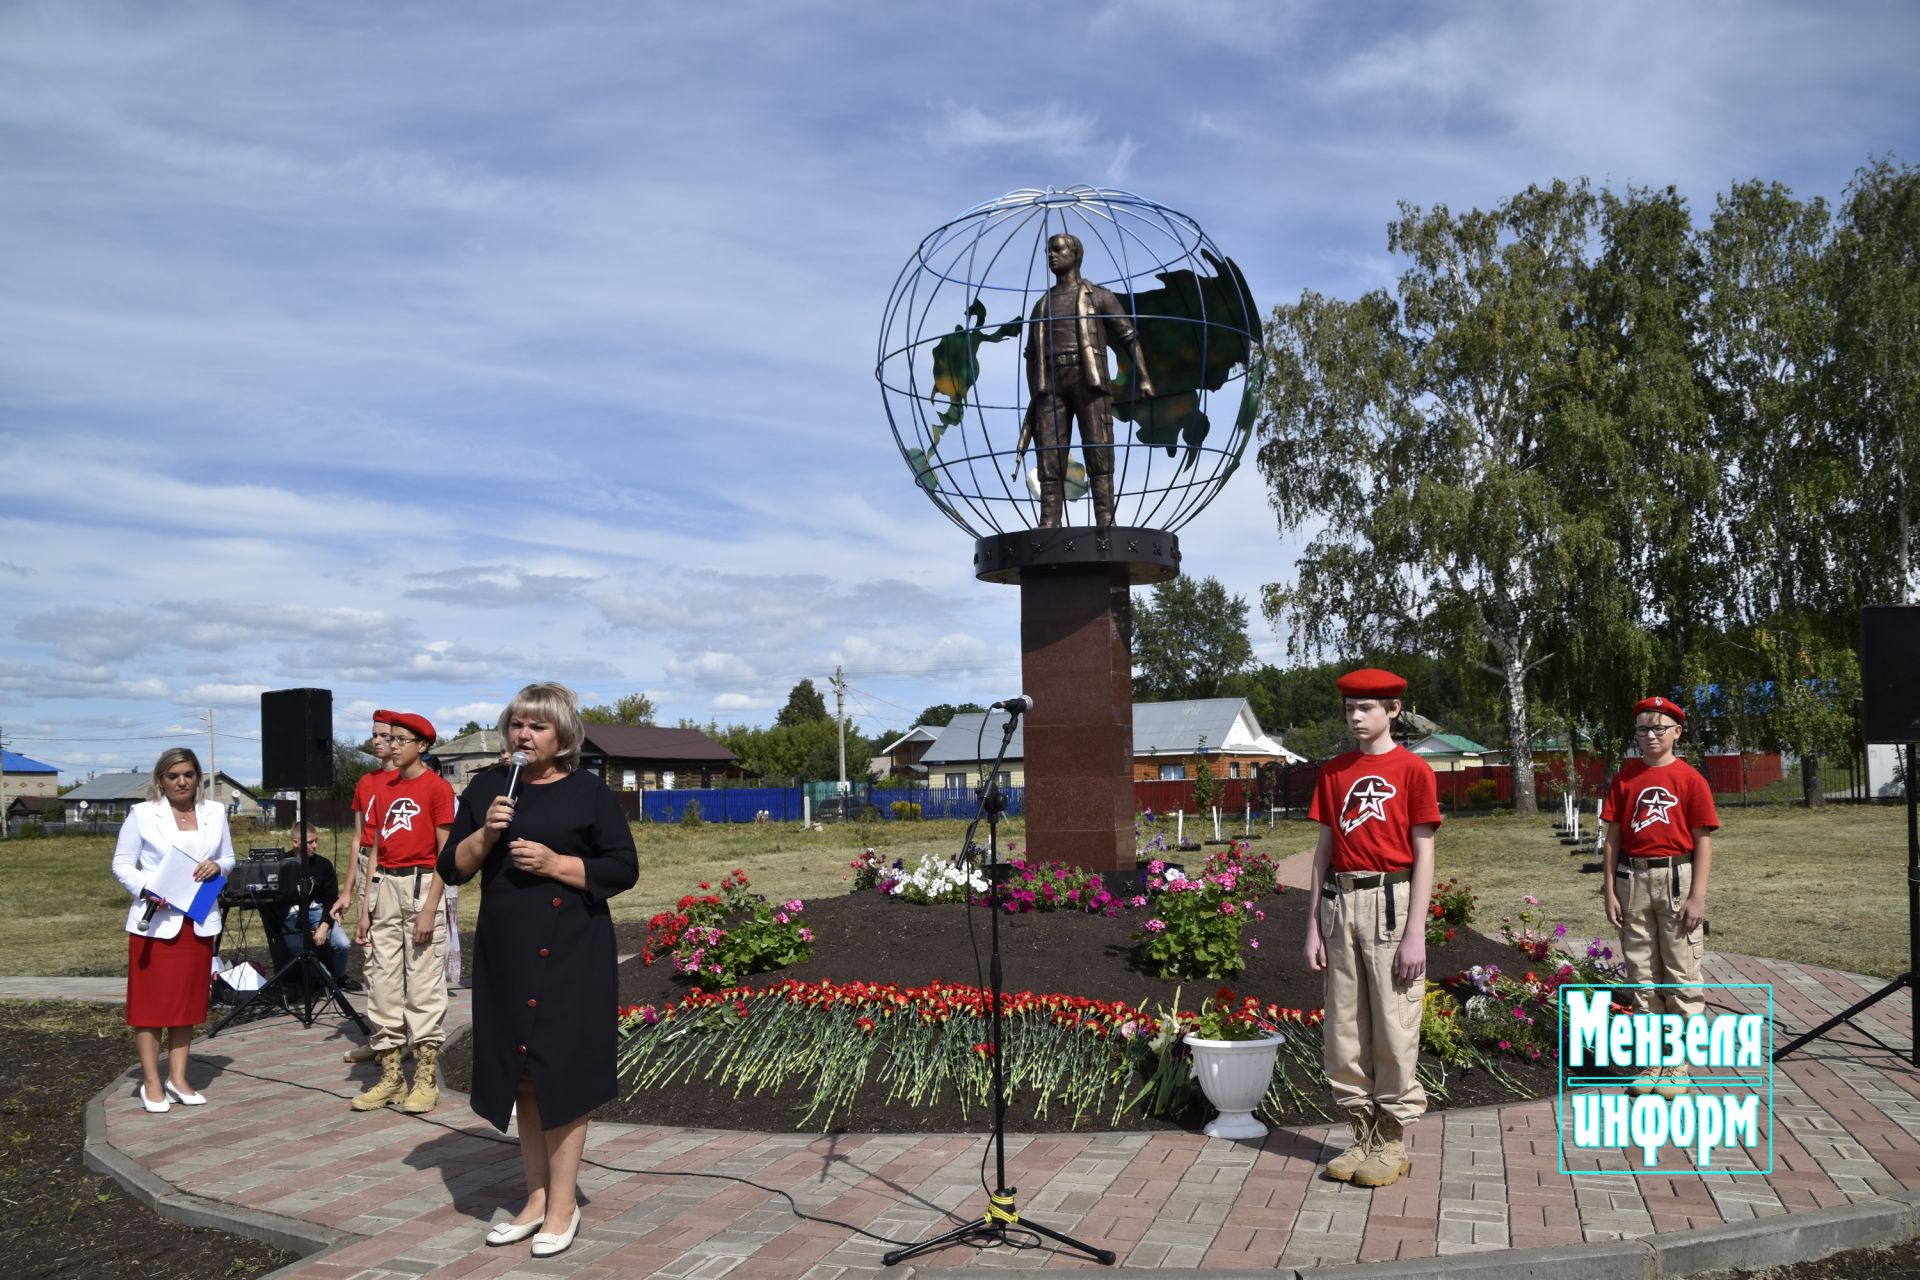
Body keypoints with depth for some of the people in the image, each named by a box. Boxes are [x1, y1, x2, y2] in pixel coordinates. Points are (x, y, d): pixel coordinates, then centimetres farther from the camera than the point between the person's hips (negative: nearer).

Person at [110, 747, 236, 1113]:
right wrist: (145, 889, -18)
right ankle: (151, 1083, 8)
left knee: (189, 1001, 8)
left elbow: (229, 858, 17)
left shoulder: (215, 812, 10)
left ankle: (177, 1078, 17)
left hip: (200, 921, 4)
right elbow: (121, 864, -1)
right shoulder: (142, 814, -1)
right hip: (154, 920, -4)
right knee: (151, 1002, -1)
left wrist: (217, 866, -6)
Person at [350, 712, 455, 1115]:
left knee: (424, 986, -3)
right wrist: (365, 909, 10)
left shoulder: (437, 787, -6)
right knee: (382, 983, 7)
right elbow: (376, 850, 15)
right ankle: (390, 1077, 16)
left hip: (421, 885, -6)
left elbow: (445, 854, -9)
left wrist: (429, 909, -15)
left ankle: (425, 1080, 5)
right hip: (385, 886, 6)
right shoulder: (382, 788, 13)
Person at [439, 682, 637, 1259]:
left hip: (569, 954, -4)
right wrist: (485, 834, -11)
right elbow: (452, 867, 7)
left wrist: (555, 863, -16)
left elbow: (624, 868, -6)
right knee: (521, 1076, 11)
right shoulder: (486, 787, 8)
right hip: (504, 953, 4)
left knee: (561, 1073, -1)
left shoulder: (589, 792, -4)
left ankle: (563, 1205, 10)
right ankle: (537, 1197, 24)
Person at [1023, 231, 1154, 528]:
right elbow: (1032, 356, 24)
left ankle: (1105, 523, -18)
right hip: (1051, 386, 3)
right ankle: (1048, 528, -14)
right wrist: (1034, 400, 11)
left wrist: (1143, 378, -9)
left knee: (1098, 451, -14)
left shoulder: (1100, 296, 15)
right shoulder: (1041, 306, 27)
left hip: (1089, 381, -3)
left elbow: (1130, 338, 6)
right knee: (1050, 456, -10)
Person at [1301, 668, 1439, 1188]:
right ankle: (1362, 1136, 20)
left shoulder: (1413, 770, -2)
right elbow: (1325, 849, 13)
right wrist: (1314, 925, 9)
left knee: (1393, 1027, 0)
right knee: (1343, 1028, 8)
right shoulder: (1334, 772, 12)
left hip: (1391, 902, -5)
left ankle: (1393, 1142, 13)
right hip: (1340, 904, 5)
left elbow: (1423, 855, -4)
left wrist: (1415, 934, -10)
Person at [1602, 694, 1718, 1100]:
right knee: (1641, 973, 9)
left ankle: (1679, 1065, 8)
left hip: (1676, 878, -3)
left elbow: (1703, 841, -4)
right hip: (1633, 880, 4)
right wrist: (1610, 891, 3)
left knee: (1682, 973, 1)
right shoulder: (1626, 777, 7)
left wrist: (1697, 897, -9)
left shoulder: (1690, 779, -3)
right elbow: (1614, 836, 7)